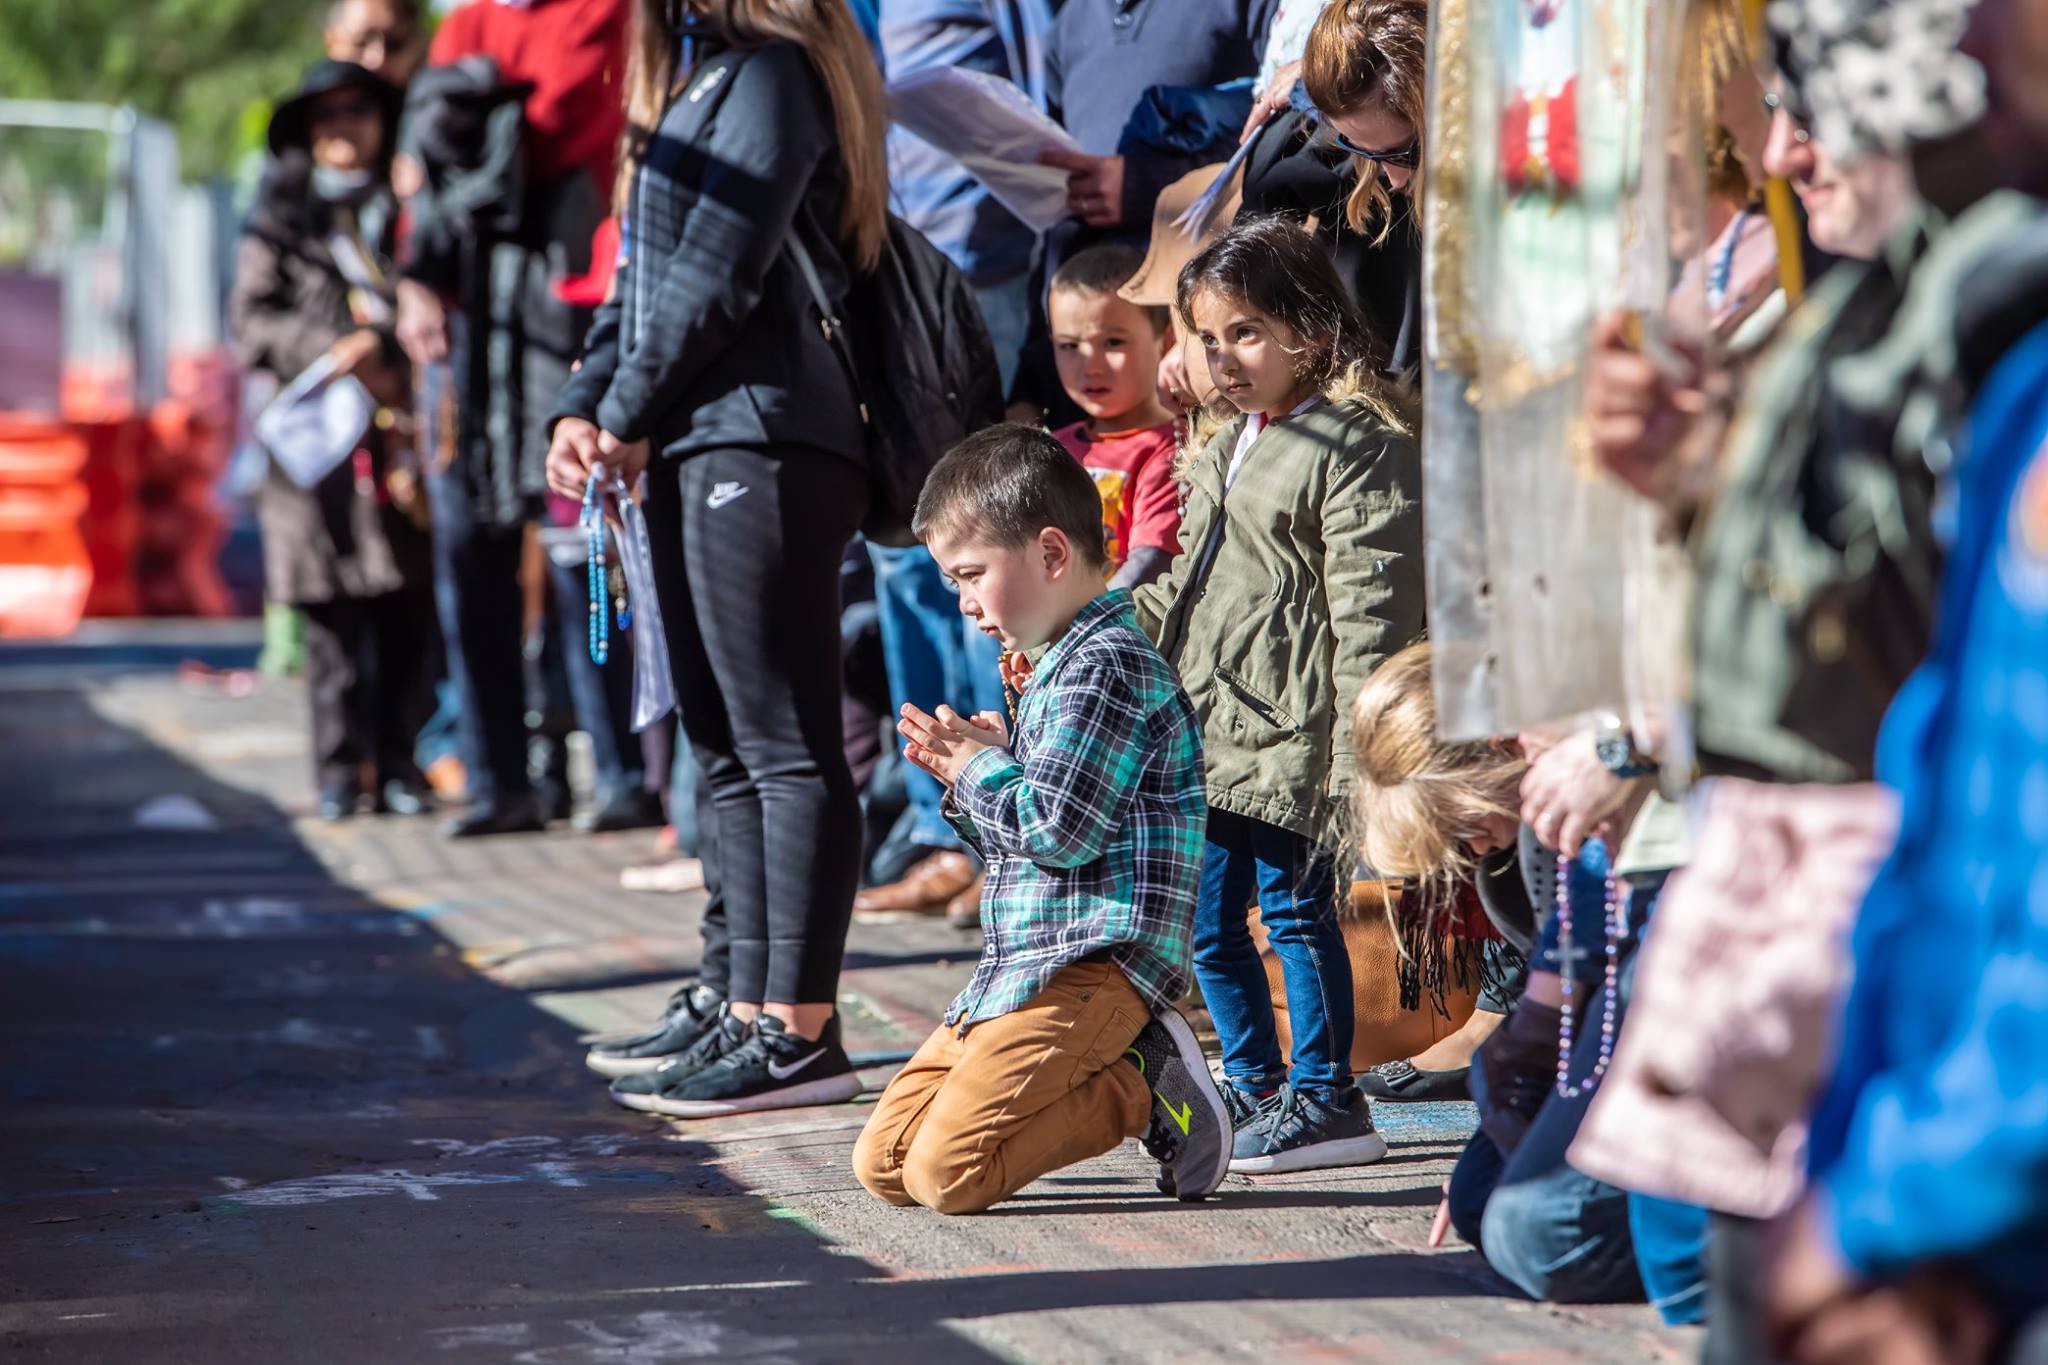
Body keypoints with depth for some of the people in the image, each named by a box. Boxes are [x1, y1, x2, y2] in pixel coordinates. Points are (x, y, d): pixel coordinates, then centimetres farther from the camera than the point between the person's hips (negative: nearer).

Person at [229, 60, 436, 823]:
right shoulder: (282, 219, 11)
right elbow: (250, 319, 3)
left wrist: (395, 367, -2)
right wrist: (333, 351, -11)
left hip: (402, 434, 1)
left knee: (407, 614, -3)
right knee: (331, 615, -4)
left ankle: (399, 767, 3)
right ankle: (340, 773, 2)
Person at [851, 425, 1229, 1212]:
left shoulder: (1107, 667, -12)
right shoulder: (1057, 669, 21)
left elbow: (1059, 829, -21)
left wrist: (981, 767, -3)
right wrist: (969, 777, 9)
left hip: (1093, 965, -11)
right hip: (1022, 968, 11)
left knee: (945, 1172, -22)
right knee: (882, 1165, 3)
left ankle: (1145, 1091, -6)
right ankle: (1127, 1065, 3)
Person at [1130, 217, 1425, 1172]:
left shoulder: (1355, 445, -11)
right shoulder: (1222, 451, 17)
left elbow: (1368, 609, -15)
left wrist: (1355, 745, -19)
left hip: (1288, 732, -9)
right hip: (1209, 726, 9)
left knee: (1294, 906, -4)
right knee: (1209, 921, 12)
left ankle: (1324, 1097, 7)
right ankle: (1255, 1086, 26)